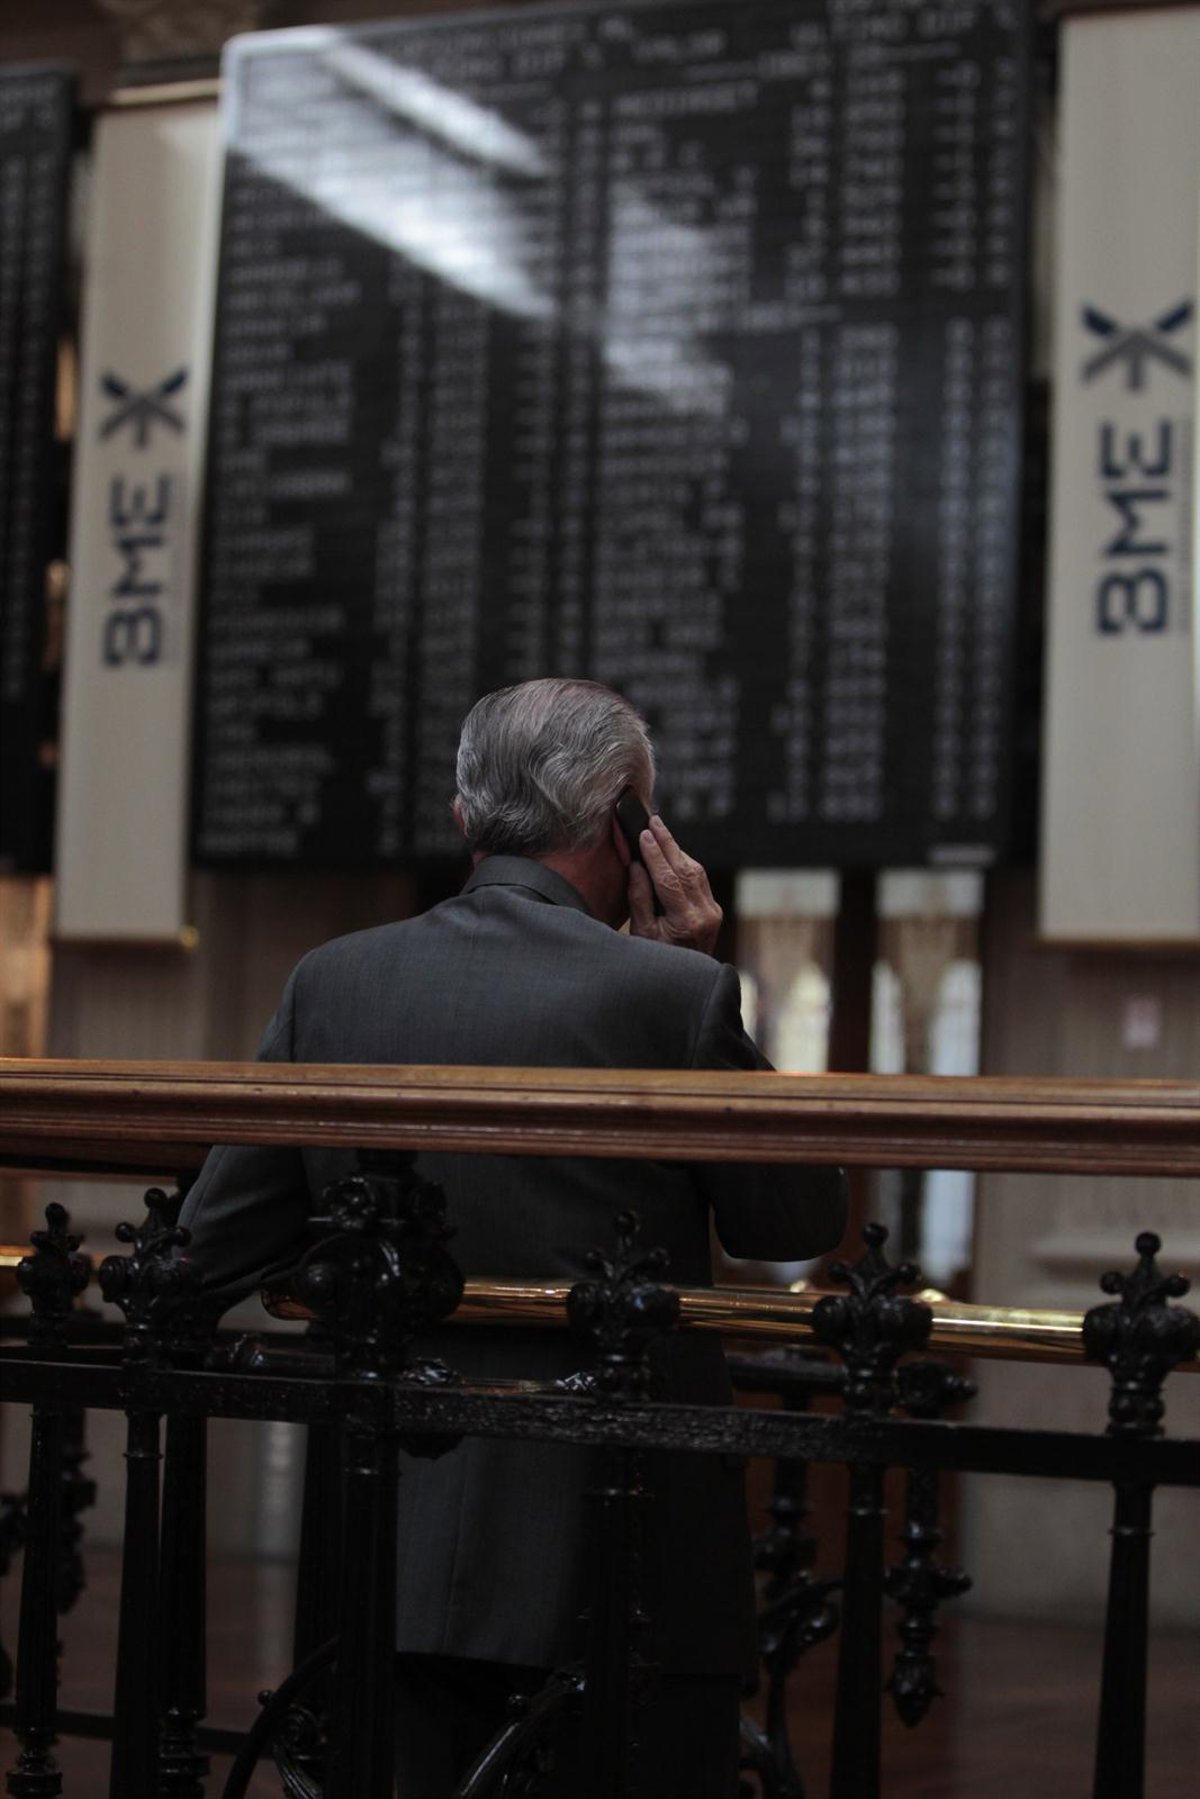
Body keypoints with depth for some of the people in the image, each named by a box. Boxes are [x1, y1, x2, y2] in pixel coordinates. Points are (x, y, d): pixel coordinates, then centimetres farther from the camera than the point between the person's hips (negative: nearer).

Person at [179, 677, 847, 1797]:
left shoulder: (333, 983, 2)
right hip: (622, 1568, -4)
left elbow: (213, 1251, 6)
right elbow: (801, 1224, 3)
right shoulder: (672, 992, -11)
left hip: (396, 1553, 4)